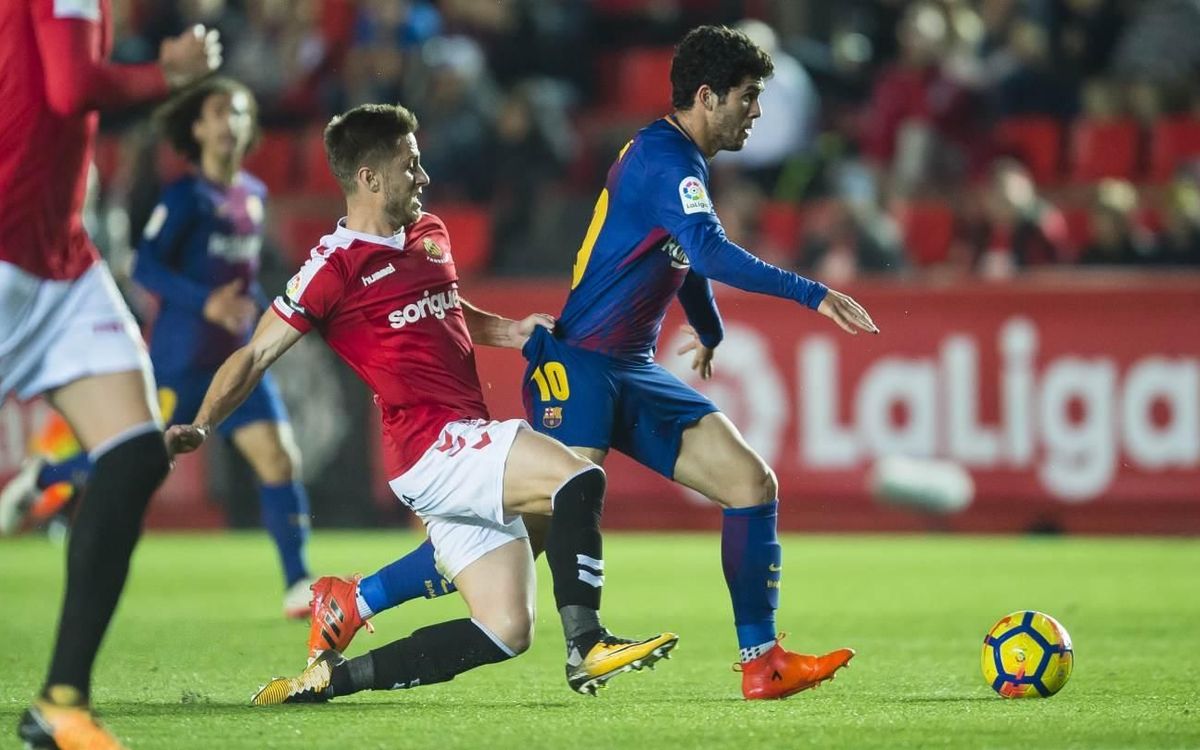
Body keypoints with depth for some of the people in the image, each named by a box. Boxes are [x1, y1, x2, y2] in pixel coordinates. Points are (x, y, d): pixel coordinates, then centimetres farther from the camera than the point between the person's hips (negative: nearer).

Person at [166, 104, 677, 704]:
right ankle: (586, 646, -25)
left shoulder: (429, 235, 17)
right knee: (578, 479, -27)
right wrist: (200, 427, -20)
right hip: (432, 447, -9)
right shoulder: (336, 265, -7)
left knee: (506, 631, 2)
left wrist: (510, 331, 16)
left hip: (469, 443, 9)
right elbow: (256, 356, -7)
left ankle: (329, 677, 8)